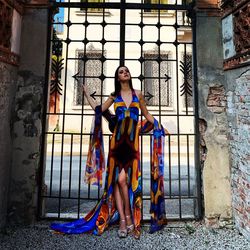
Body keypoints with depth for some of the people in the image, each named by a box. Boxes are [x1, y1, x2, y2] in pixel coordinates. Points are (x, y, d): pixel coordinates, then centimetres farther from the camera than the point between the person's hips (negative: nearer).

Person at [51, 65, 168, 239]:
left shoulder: (138, 94, 11)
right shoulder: (114, 96, 12)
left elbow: (147, 115, 16)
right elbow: (99, 110, 9)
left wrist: (160, 128, 13)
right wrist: (87, 94, 16)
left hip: (132, 142, -1)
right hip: (117, 141, 2)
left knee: (123, 179, -11)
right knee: (116, 181, 0)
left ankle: (128, 216, 10)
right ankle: (123, 219, 10)